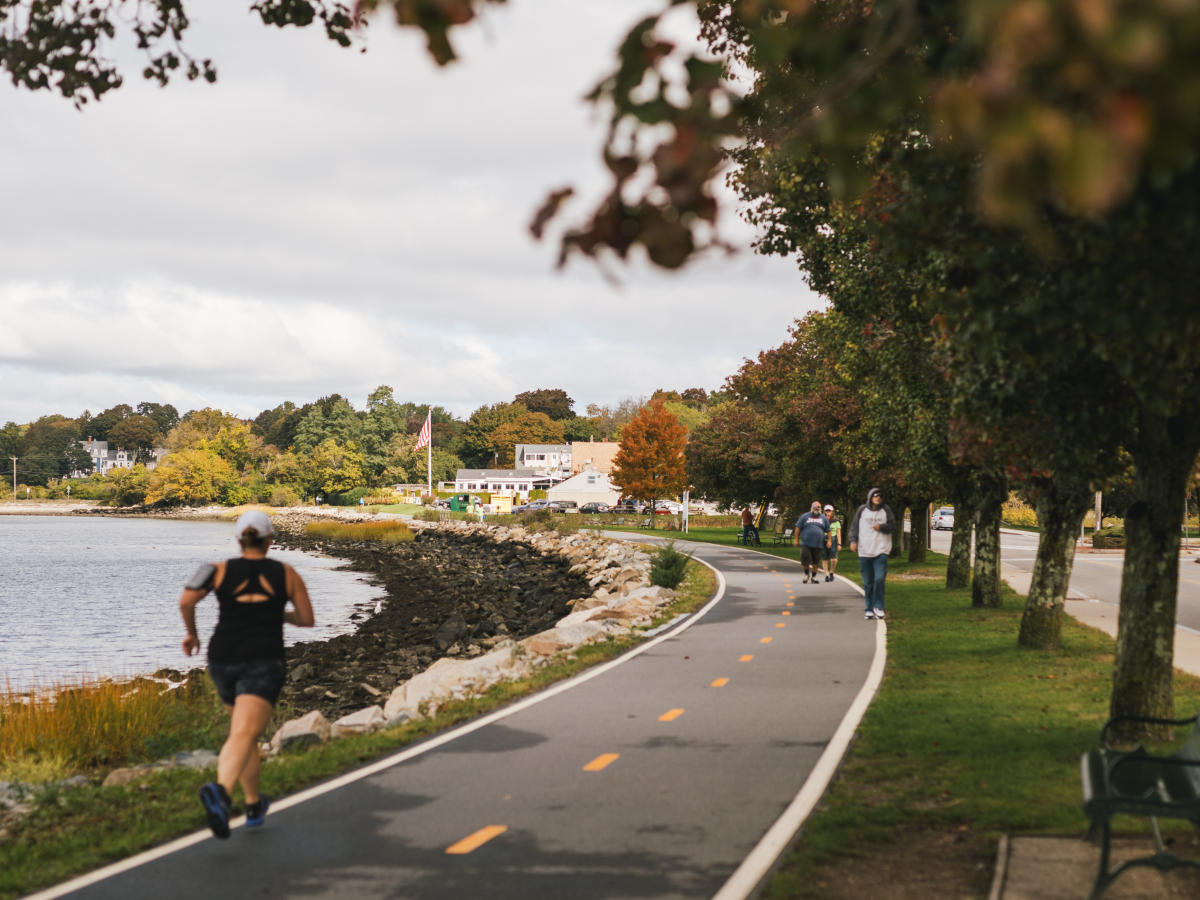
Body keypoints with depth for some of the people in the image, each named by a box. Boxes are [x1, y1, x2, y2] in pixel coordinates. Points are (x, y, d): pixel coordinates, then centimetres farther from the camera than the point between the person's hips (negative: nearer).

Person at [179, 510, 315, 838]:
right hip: (264, 664, -3)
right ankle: (220, 791, -48)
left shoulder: (221, 570, 3)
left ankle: (254, 804, 35)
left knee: (244, 730, 27)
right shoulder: (286, 573, 4)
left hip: (224, 661, 3)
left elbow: (186, 600, -11)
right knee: (242, 738, -19)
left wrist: (192, 633, 7)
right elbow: (307, 619, 9)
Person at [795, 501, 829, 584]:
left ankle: (814, 576, 17)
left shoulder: (824, 518, 11)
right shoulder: (805, 516, 5)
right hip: (806, 544, -1)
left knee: (816, 562, 2)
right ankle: (806, 573, 17)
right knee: (805, 561, -9)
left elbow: (828, 531, 15)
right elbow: (798, 528, 6)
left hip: (818, 545, 2)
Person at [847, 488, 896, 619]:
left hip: (881, 551, -1)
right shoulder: (862, 510, 6)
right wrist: (853, 540, -6)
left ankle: (878, 607, -4)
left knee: (879, 579, -15)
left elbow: (893, 527, 7)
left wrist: (881, 527, -10)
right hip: (865, 552, 1)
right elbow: (854, 526, 7)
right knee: (867, 582, 4)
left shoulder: (886, 510, 6)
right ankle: (869, 609, 13)